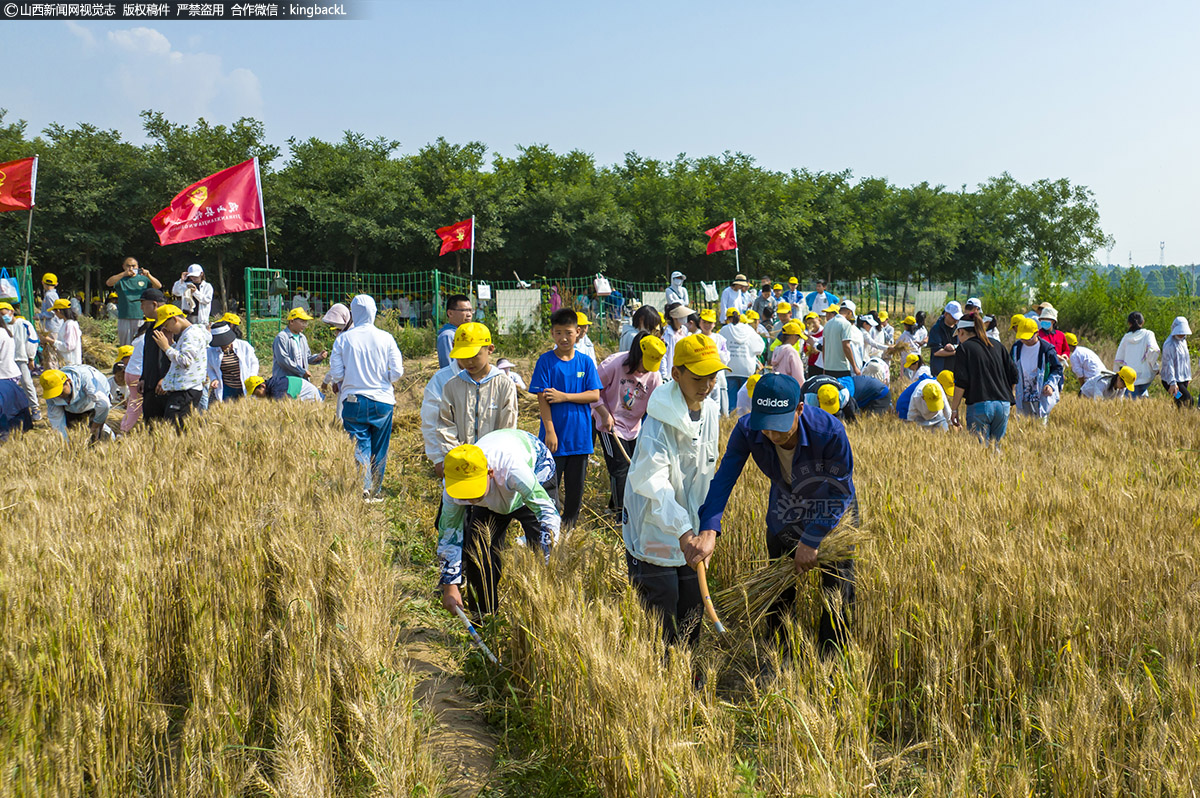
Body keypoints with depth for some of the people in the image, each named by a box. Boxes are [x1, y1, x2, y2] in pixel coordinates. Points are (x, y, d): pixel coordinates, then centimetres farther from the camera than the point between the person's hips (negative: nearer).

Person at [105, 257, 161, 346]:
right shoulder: (121, 279, 8)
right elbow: (109, 283, -11)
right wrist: (124, 274, -22)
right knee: (125, 346, 4)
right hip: (124, 319, 0)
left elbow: (159, 286, 1)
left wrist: (148, 275, -17)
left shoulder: (143, 279, 11)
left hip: (141, 317, 0)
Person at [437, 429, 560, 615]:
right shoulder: (451, 489, -32)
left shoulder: (512, 468, -48)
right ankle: (485, 614, 7)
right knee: (475, 548, -8)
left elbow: (549, 514, -46)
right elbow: (449, 534, -17)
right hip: (494, 497, 4)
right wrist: (450, 586, -17)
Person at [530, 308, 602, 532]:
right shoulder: (546, 361, -3)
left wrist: (565, 397, -13)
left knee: (576, 486, 11)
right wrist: (550, 431, -14)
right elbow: (542, 399, -7)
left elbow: (594, 395, -2)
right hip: (555, 436, -3)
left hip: (580, 436, 3)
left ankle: (570, 526, 26)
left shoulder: (586, 362, 4)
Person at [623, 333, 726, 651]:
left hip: (692, 534, 7)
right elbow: (652, 482, -36)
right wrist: (684, 531, -48)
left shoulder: (711, 413, 2)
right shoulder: (659, 422, -22)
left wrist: (709, 528, 13)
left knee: (690, 623, 16)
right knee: (660, 629, -1)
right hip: (655, 539, -7)